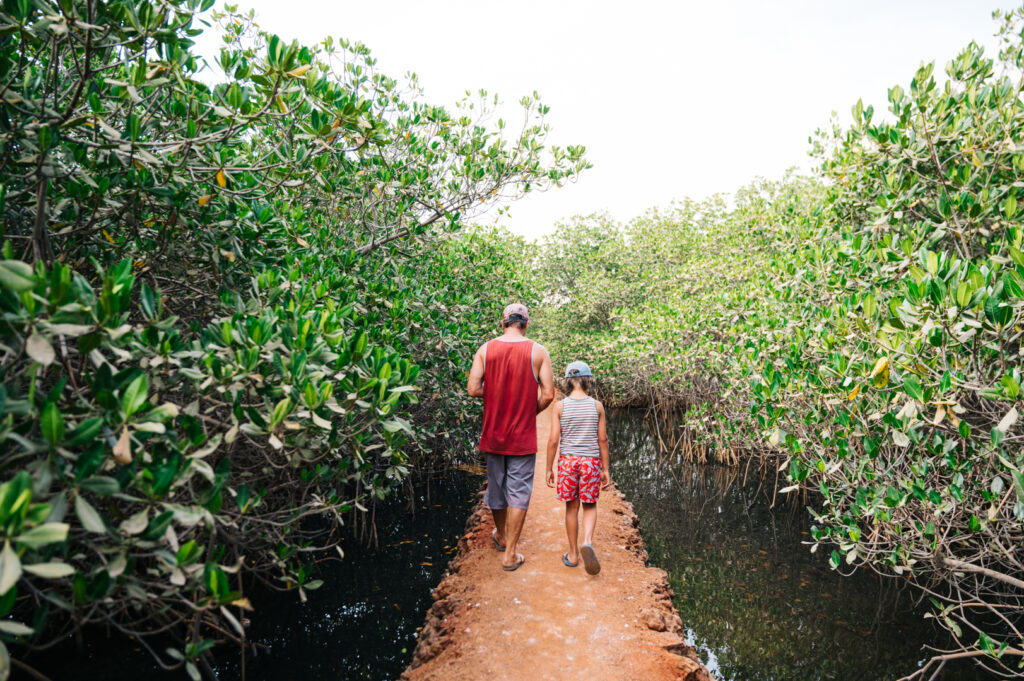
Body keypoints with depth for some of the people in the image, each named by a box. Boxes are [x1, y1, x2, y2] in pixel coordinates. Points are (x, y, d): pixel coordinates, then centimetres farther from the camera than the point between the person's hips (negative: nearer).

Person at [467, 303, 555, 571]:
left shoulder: (485, 350, -4)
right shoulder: (537, 351, -7)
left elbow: (473, 389, -10)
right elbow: (548, 395, -11)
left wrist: (494, 392, 9)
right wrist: (530, 411, 6)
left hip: (493, 433, 3)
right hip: (523, 437, -2)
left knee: (496, 486, 19)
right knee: (519, 493, 6)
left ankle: (500, 535, 41)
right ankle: (510, 554, 10)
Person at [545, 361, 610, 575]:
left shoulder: (560, 406, -5)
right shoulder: (597, 406, -2)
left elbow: (554, 440, -6)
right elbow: (602, 439, 0)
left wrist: (549, 469, 3)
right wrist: (605, 469, 8)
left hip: (568, 460, 0)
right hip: (591, 461, 0)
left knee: (571, 507, 12)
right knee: (590, 506, 13)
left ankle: (573, 555, 21)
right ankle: (587, 542, -12)